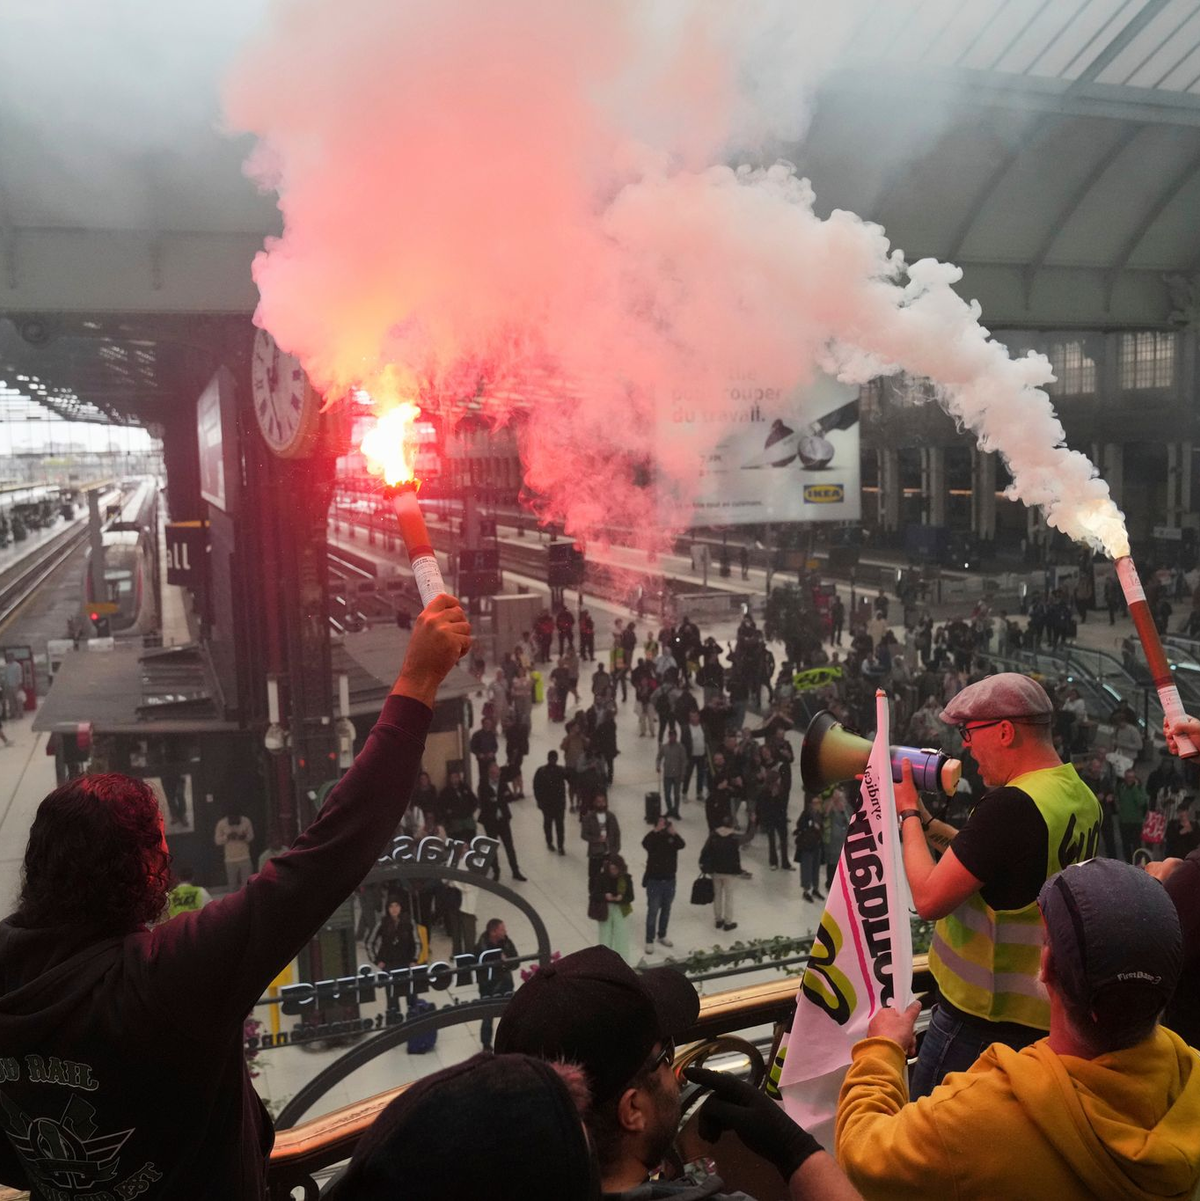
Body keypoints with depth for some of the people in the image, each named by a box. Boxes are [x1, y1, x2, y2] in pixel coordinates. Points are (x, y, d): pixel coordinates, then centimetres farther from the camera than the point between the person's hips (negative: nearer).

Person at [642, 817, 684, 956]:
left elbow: (682, 845, -28)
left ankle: (662, 936, 35)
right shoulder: (653, 839, -12)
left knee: (666, 910, 17)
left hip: (670, 881, 3)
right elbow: (645, 843, -36)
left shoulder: (673, 839, -6)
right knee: (653, 912, 2)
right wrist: (656, 831, -44)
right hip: (654, 881, -3)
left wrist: (674, 833, -45)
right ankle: (649, 941, 11)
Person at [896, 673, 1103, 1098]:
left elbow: (930, 898, -24)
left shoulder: (1011, 805, -26)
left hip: (982, 1020, -9)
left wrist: (907, 813, -10)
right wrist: (924, 821, 10)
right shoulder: (1081, 796, 4)